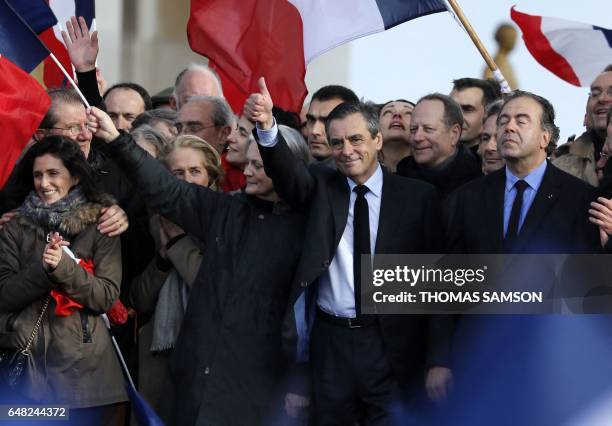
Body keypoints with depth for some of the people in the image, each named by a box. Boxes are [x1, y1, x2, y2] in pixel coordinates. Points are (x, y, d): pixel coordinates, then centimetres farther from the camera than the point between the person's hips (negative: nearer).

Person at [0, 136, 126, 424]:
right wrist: (42, 269, -16)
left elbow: (107, 297, -4)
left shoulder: (100, 226, 3)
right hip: (25, 361, 1)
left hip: (83, 366, -1)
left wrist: (65, 266, -18)